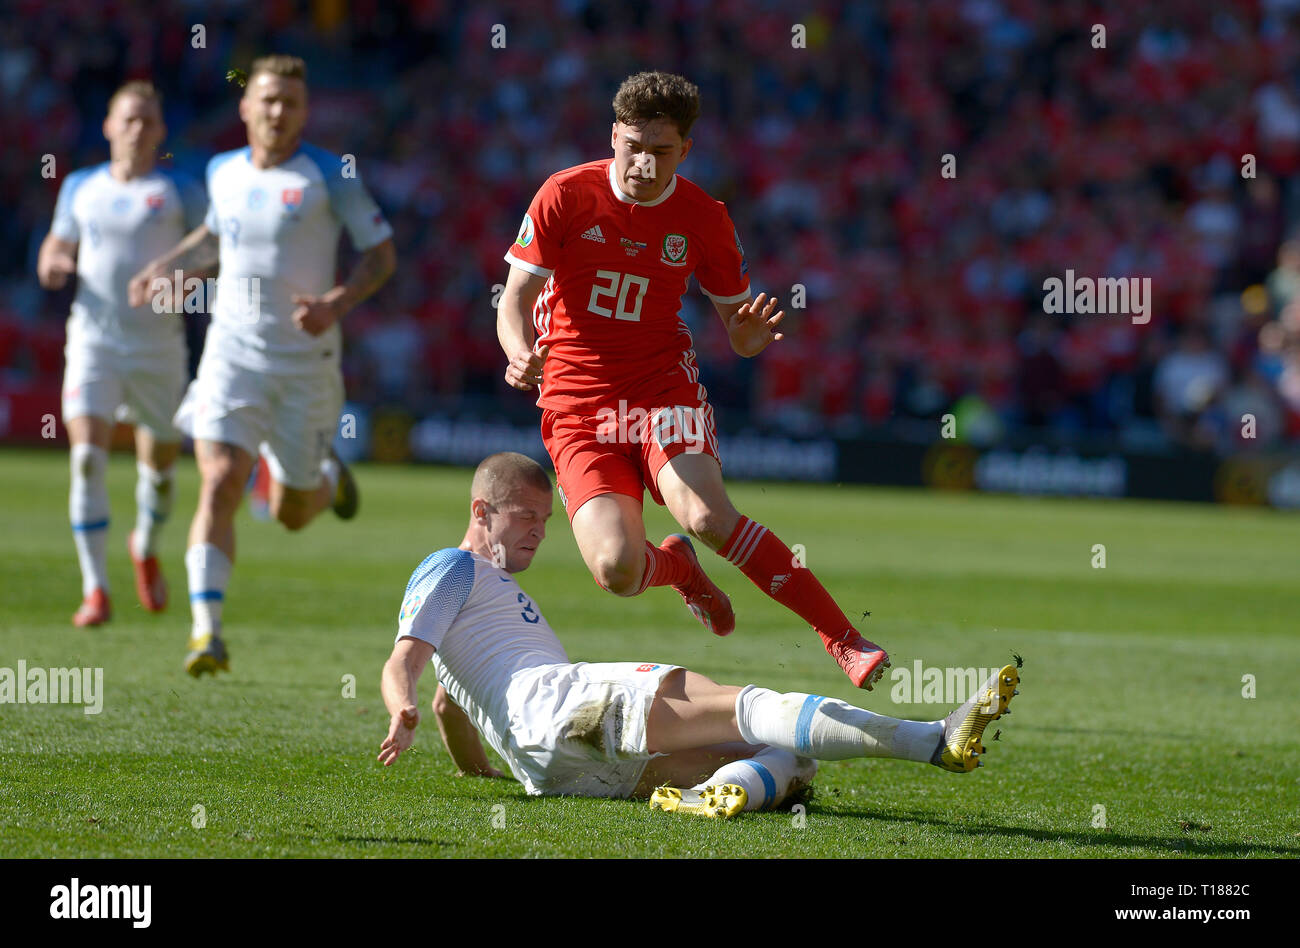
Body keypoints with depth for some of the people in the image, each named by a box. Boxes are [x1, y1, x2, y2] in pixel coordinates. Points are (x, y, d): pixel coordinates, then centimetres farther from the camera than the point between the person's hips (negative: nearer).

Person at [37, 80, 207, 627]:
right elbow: (58, 243, 21)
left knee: (159, 467, 12)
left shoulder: (180, 191, 0)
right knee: (87, 459, -18)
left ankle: (146, 548, 46)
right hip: (94, 340, 0)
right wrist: (52, 265, -3)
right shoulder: (80, 187, 8)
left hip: (158, 346, 0)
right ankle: (96, 592, -16)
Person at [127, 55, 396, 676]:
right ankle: (207, 633, -21)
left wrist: (336, 304, -20)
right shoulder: (223, 173, 6)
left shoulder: (330, 176, -7)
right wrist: (168, 266, 10)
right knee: (219, 485, -18)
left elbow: (381, 254, -3)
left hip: (306, 362, -2)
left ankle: (326, 476, 47)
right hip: (233, 354, 2)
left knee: (291, 514, 9)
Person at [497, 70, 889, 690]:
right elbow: (515, 301, -5)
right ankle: (677, 568, 18)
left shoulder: (702, 218, -1)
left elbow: (738, 329, 7)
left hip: (664, 385, 0)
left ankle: (845, 640, -23)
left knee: (706, 514, -31)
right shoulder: (565, 197, -6)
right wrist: (521, 354, -28)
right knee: (616, 570, -22)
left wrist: (751, 336, -19)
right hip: (575, 405, 0)